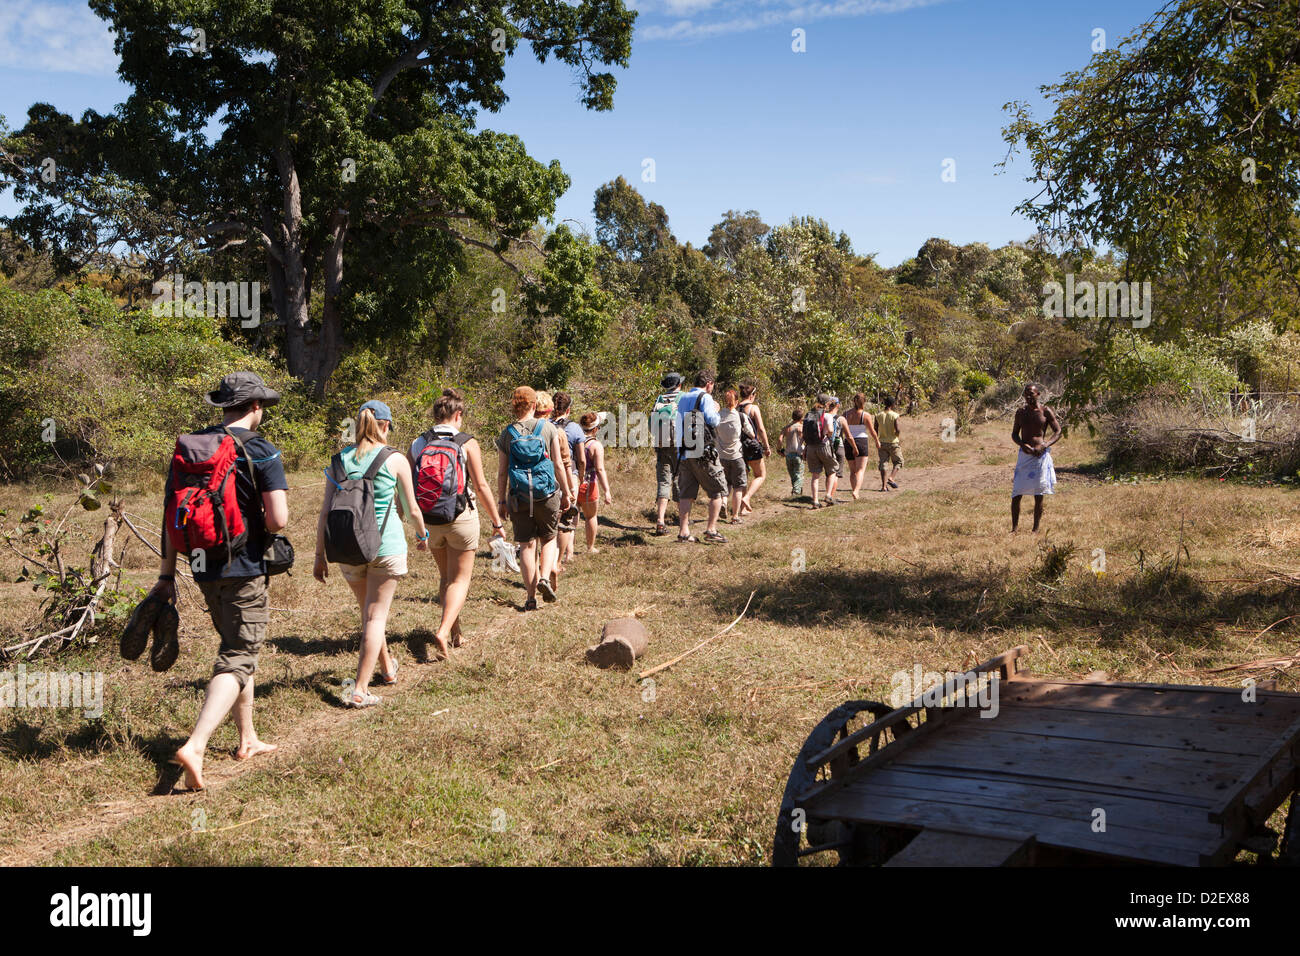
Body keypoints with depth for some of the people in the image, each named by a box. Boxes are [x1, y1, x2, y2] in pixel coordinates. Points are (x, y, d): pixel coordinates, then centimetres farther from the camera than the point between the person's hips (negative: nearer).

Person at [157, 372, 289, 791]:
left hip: (204, 569, 7)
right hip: (245, 570, -6)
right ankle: (194, 746, -19)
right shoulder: (261, 451, -12)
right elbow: (278, 519, -20)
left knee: (237, 647, 21)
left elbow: (172, 515, 7)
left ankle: (248, 739, 31)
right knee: (238, 659, -3)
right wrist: (258, 526, 4)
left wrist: (167, 574, 11)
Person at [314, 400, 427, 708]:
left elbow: (325, 512, 0)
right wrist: (422, 534, 22)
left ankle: (387, 668, 40)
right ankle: (360, 690, -3)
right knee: (376, 616, 3)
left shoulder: (340, 460, 2)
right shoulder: (395, 460, -6)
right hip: (387, 544, -3)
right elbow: (411, 509, 2)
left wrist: (320, 556, 7)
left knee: (367, 611, 21)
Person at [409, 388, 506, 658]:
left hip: (430, 520, 4)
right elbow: (481, 487, -9)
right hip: (461, 518, -4)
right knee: (460, 579, 4)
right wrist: (497, 522, -1)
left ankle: (456, 634, 25)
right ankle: (444, 631, -15)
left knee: (445, 577, 19)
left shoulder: (416, 445, 2)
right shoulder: (467, 443, -9)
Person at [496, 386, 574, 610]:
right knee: (549, 539, 17)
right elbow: (559, 465, -2)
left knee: (527, 545, 7)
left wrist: (501, 500, 10)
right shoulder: (548, 428, -3)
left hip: (519, 497, 1)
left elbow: (502, 472, 1)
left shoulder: (507, 433, 0)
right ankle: (545, 577, -6)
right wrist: (566, 492, 7)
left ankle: (531, 597, 6)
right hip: (547, 494, -1)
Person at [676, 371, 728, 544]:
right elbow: (712, 420, -14)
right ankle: (711, 530, -2)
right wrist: (716, 409, 7)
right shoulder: (705, 398, -6)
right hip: (704, 453, -7)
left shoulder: (683, 399, 16)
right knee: (718, 490, 3)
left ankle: (683, 531, 5)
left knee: (686, 493, 8)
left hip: (684, 453, 7)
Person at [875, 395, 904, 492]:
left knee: (883, 464, 5)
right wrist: (898, 434, 6)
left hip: (882, 443, 3)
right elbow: (897, 430, -17)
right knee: (898, 462, 13)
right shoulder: (895, 415, -11)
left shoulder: (878, 415, 1)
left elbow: (875, 430, 3)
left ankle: (884, 486, 0)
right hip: (893, 442, -3)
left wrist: (877, 441, 16)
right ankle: (891, 478, -7)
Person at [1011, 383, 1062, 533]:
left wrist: (1045, 445, -16)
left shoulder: (1046, 412, -1)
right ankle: (1014, 528, 7)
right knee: (1016, 494, -2)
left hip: (1040, 455, -3)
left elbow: (1058, 432, 0)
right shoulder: (1020, 412, 9)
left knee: (1038, 495, 1)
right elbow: (1014, 434, 13)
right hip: (1024, 454, 3)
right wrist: (1022, 445, -8)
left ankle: (1036, 529, 10)